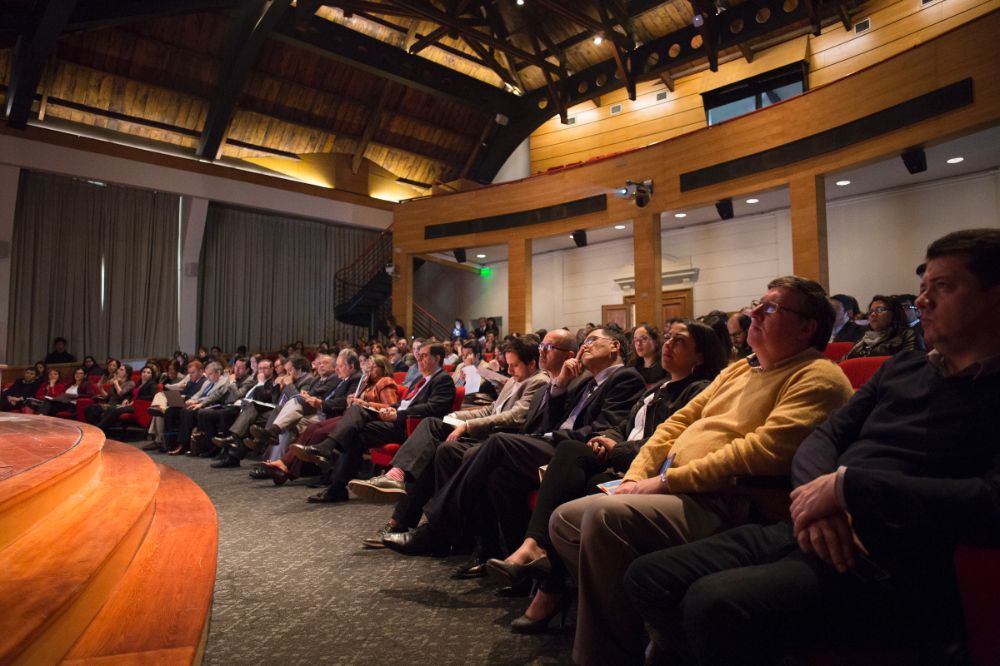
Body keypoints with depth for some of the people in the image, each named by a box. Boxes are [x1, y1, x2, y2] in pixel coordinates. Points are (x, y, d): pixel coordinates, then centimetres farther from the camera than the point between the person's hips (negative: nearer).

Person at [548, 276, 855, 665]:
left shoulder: (816, 377, -6)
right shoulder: (738, 369, 21)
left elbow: (765, 450, -20)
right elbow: (679, 422, 19)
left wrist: (667, 480, -17)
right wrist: (635, 478, 5)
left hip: (720, 503, -9)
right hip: (670, 489, 10)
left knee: (604, 515, -31)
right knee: (564, 521, 2)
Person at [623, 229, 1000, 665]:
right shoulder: (902, 367, 18)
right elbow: (824, 437, 12)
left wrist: (846, 486, -19)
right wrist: (818, 493, -10)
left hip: (890, 566, -6)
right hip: (812, 535, 7)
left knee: (715, 603, -31)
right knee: (647, 577, -6)